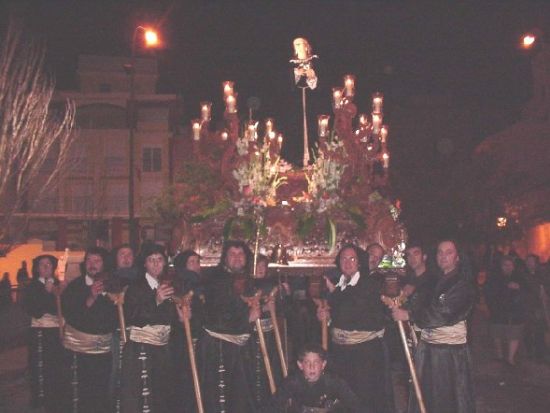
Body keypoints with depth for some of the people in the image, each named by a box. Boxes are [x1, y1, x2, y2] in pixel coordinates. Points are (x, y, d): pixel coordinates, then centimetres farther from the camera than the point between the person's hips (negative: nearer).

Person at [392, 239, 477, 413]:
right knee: (424, 394, 10)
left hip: (450, 349, -6)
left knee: (450, 396, 2)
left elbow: (446, 313, -20)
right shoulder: (433, 278, 13)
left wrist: (409, 315, -20)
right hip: (427, 345, 6)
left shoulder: (463, 284, -9)